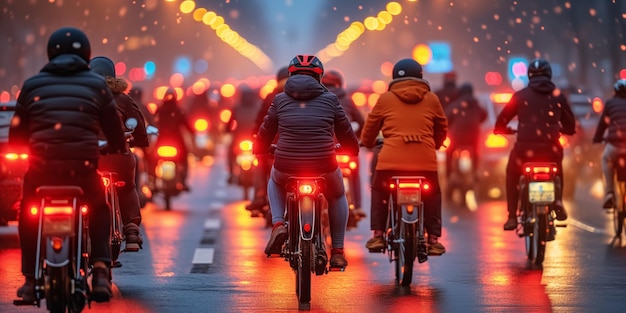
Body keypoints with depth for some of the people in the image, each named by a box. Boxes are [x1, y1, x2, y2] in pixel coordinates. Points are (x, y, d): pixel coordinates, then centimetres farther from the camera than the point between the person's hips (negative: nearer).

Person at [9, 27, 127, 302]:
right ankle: (101, 273, 7)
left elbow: (16, 135, 17)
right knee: (100, 214, 27)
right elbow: (115, 132, 15)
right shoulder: (96, 85, 12)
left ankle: (30, 280, 18)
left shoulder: (32, 85, 14)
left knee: (28, 216, 28)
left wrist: (26, 150, 39)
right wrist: (119, 151, 36)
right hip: (83, 167, 0)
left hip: (41, 167, 0)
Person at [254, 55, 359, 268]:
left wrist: (259, 150, 39)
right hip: (324, 168, 0)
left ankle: (278, 225, 13)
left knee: (274, 182, 38)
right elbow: (346, 134, 15)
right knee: (338, 197, 33)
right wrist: (352, 150, 37)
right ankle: (337, 252, 24)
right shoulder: (330, 99, 6)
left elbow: (265, 134, 16)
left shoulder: (280, 100, 8)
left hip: (286, 167, 1)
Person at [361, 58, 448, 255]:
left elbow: (370, 128, 18)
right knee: (432, 195, 22)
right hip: (425, 159, 1)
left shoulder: (385, 99, 10)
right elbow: (442, 129, 23)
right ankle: (433, 238, 13)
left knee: (379, 192, 24)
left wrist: (367, 143, 39)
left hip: (391, 159, -1)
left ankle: (378, 235, 16)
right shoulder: (431, 99, 12)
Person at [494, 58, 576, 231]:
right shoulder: (558, 96, 9)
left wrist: (501, 129, 31)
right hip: (551, 150, 2)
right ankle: (558, 200, 17)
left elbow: (502, 119, 8)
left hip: (525, 149, -2)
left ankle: (512, 216, 14)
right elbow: (570, 127, 16)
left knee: (512, 174, 26)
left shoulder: (521, 95, 5)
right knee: (557, 171, 37)